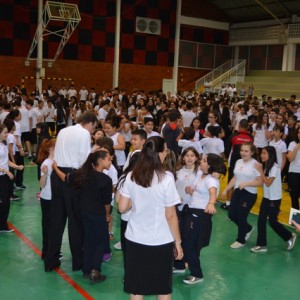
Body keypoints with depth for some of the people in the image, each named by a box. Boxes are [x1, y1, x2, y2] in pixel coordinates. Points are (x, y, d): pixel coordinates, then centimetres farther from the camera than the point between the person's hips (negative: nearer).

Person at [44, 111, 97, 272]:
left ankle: (50, 260, 20)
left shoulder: (63, 131, 16)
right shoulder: (84, 134, -6)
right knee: (75, 219, 5)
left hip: (57, 174, 7)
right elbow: (84, 159, -12)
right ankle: (78, 260, 17)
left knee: (56, 218, 13)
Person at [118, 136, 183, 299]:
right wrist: (178, 242, -2)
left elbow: (122, 208, 0)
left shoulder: (131, 176, -5)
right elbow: (171, 216, -12)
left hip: (135, 240, 3)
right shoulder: (166, 178, -17)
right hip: (161, 241, -3)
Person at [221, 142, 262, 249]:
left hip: (249, 194, -7)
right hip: (237, 192, 7)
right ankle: (248, 229, 36)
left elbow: (260, 182, -15)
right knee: (231, 215, 8)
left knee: (241, 217, 1)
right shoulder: (238, 162, 7)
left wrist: (246, 184, -26)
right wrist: (226, 189, 12)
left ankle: (241, 240, 24)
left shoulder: (255, 164, -14)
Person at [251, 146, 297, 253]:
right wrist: (260, 170, -8)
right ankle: (261, 245, 12)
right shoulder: (265, 166, 5)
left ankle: (290, 236, 23)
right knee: (261, 220, 3)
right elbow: (262, 181, 3)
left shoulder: (275, 167, -19)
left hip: (274, 199, -7)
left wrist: (260, 171, -20)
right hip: (266, 197, 7)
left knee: (272, 221, 2)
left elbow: (268, 183, -22)